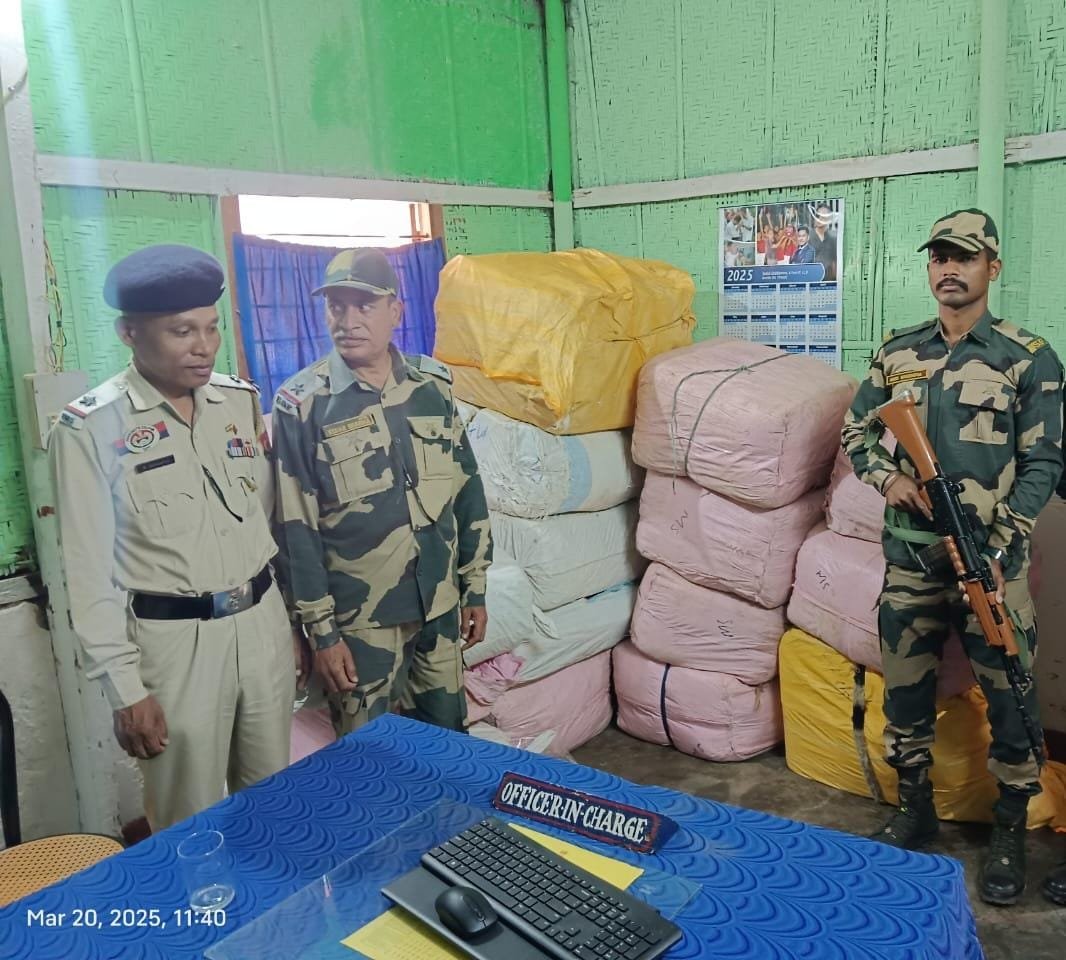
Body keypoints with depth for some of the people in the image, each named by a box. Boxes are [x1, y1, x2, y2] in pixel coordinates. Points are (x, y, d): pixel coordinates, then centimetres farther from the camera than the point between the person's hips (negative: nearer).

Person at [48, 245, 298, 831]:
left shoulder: (242, 401, 4)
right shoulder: (90, 428, -11)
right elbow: (89, 571, -9)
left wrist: (287, 616, 14)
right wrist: (125, 689, -10)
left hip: (261, 623, 5)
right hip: (174, 640, -4)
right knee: (191, 823, 10)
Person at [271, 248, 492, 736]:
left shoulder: (433, 386, 1)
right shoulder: (301, 404, -11)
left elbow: (467, 490, 7)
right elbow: (297, 529, -10)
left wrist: (475, 587, 8)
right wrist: (321, 630, -10)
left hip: (440, 607, 4)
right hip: (359, 618, -3)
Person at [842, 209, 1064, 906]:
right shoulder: (898, 353, 8)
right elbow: (857, 430, 15)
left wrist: (996, 548, -15)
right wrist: (887, 477, -6)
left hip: (992, 561, -3)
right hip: (911, 558, 3)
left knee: (1009, 693, 4)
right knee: (906, 687, 11)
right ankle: (916, 808, 30)